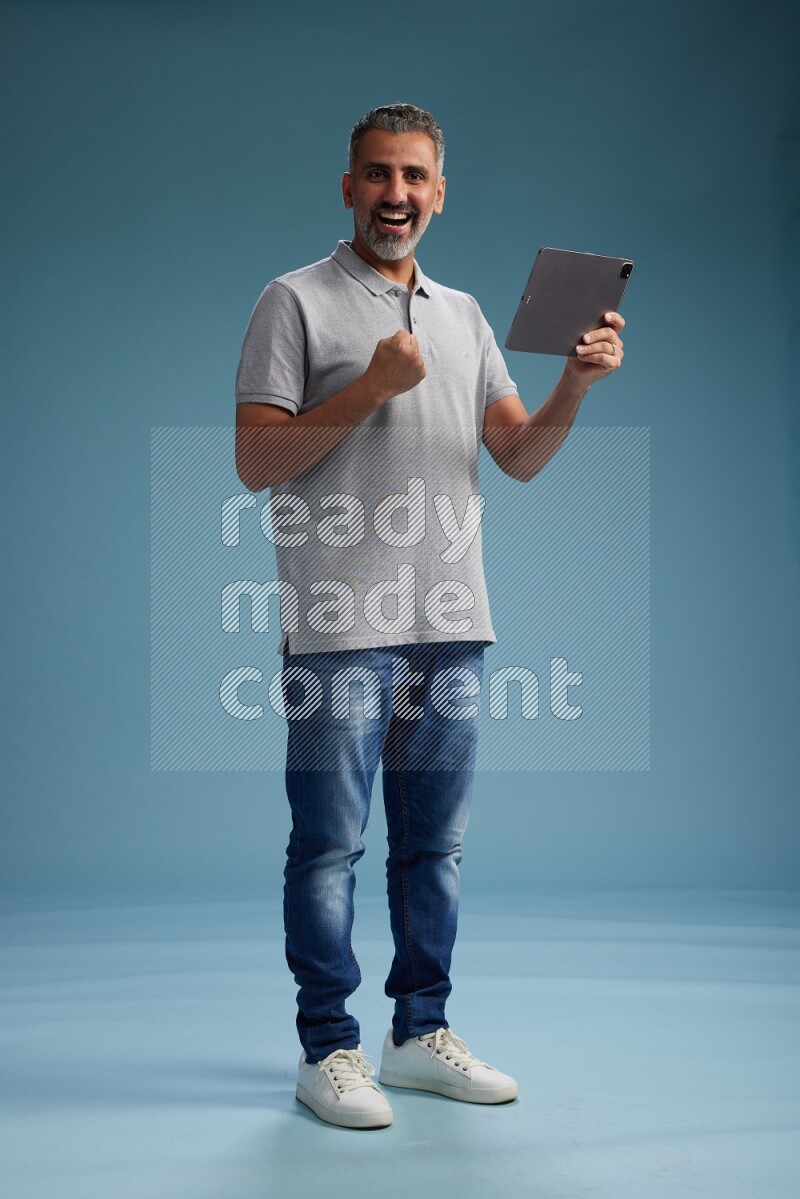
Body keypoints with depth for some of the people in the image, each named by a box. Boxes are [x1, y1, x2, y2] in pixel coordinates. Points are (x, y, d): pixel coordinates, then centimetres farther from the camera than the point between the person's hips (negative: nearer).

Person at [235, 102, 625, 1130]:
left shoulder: (464, 314, 18)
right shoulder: (297, 302, 1)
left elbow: (520, 457, 12)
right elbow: (255, 461, -8)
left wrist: (576, 384, -5)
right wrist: (370, 389, -16)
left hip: (452, 624, 6)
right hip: (340, 626, -5)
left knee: (434, 843, 12)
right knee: (329, 845, 1)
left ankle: (421, 1034, 24)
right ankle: (328, 1049, 13)